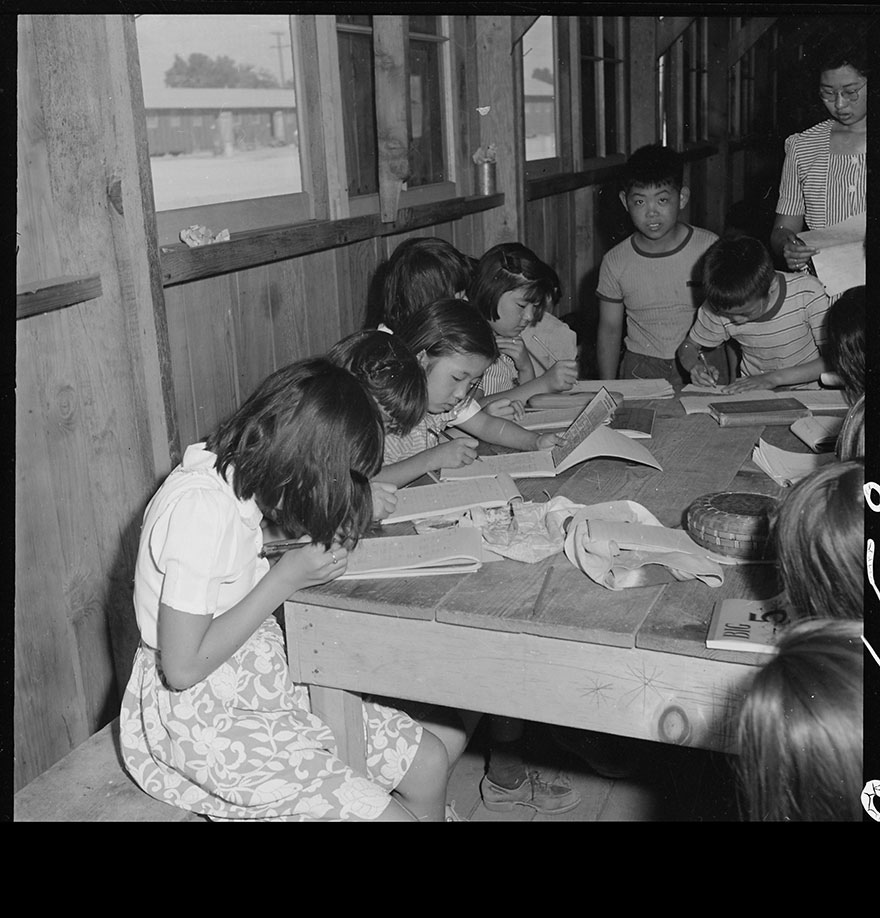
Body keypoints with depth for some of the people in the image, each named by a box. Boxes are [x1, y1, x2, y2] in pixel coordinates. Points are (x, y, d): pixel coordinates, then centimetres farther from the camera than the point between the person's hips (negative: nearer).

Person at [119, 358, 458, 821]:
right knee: (390, 813, -15)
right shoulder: (199, 506, -27)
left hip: (259, 687, 9)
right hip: (198, 719, -9)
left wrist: (323, 547, -5)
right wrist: (285, 578, -20)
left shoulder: (236, 477, 0)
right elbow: (182, 667, -25)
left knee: (429, 762, 6)